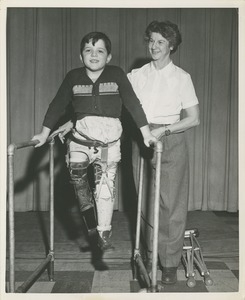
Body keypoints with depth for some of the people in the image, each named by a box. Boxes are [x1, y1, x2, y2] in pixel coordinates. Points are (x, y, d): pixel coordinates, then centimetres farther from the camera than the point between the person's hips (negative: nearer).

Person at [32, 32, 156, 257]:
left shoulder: (117, 74, 0)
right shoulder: (73, 77, 5)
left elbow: (133, 103, -1)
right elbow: (58, 105, 9)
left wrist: (146, 132, -6)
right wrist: (45, 133, 7)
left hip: (109, 139, -1)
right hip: (81, 137, 2)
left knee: (106, 182, -5)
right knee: (76, 167, -23)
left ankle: (104, 233, 7)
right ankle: (88, 208, 3)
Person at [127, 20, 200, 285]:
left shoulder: (181, 77, 1)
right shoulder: (137, 75, 6)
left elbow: (194, 119, -1)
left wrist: (163, 130, -14)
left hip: (170, 142, -2)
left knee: (171, 205, -1)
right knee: (146, 202, 7)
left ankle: (170, 264, 11)